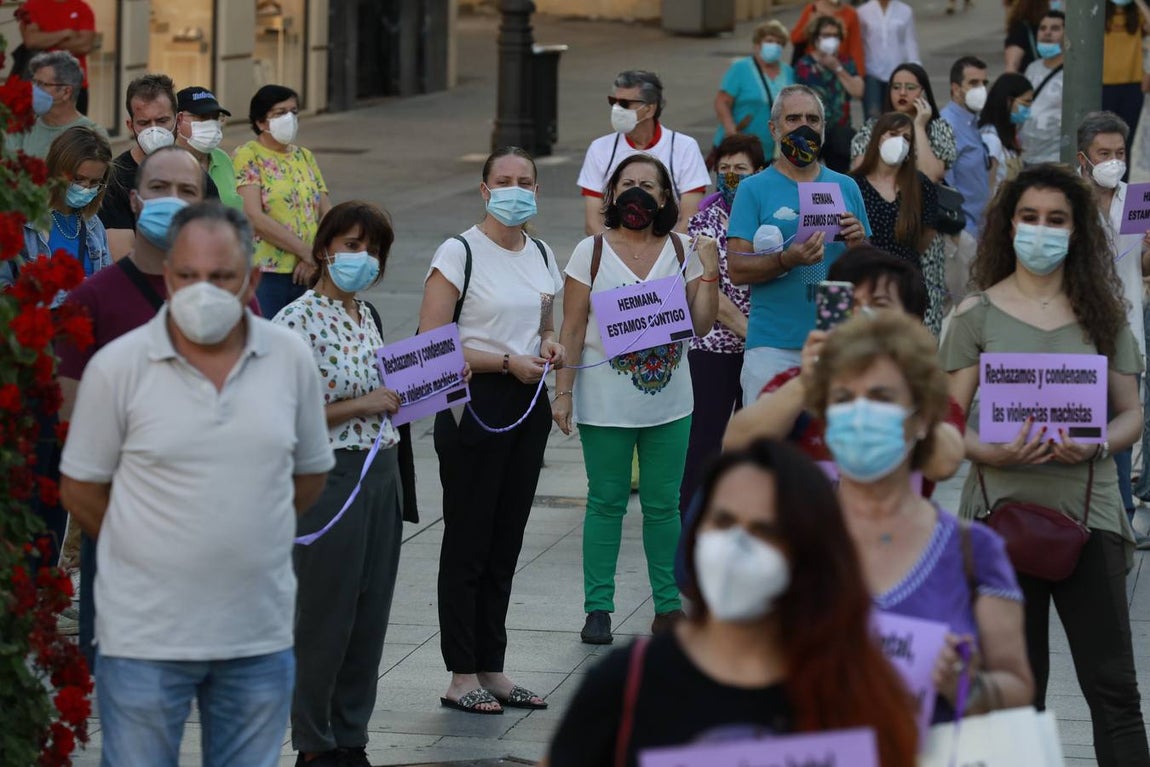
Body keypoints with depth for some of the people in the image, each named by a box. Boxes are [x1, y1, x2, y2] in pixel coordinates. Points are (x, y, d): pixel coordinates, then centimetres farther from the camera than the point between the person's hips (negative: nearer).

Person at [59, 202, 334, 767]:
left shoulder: (291, 360, 0)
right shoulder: (117, 368, -8)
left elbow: (310, 472, 13)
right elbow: (81, 490, 1)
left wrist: (245, 539, 11)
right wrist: (155, 551, 9)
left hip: (260, 633, 3)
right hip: (145, 636, -2)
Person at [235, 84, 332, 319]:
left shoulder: (304, 156, 17)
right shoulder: (247, 157, -2)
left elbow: (327, 212, 12)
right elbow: (253, 217, -13)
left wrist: (317, 257, -7)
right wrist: (307, 252, -13)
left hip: (308, 274, 6)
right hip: (267, 275, -5)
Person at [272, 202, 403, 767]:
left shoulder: (364, 314, 12)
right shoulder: (298, 320, -13)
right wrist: (361, 406, -19)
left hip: (381, 473, 8)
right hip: (331, 478, -8)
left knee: (370, 615, 11)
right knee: (326, 615, 0)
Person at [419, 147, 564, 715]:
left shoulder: (542, 256, 12)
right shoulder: (459, 253, -9)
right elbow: (429, 343, -14)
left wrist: (550, 348, 3)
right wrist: (506, 361, -18)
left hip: (527, 407, 7)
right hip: (473, 404, -7)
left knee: (505, 544, 11)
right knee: (468, 544, -1)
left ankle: (492, 671, 18)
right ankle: (462, 677, 4)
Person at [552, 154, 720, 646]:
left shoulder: (682, 251, 5)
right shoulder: (592, 252, -1)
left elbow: (700, 325, 3)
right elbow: (572, 329, -2)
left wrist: (709, 271, -7)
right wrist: (563, 392, -7)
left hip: (669, 399, 2)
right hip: (606, 400, -2)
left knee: (663, 504, 7)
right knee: (606, 503, 3)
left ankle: (668, 606, 16)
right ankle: (598, 608, 10)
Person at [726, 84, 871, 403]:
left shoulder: (846, 187, 14)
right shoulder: (755, 189, 4)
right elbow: (737, 270, -4)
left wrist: (857, 245, -6)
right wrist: (788, 260, -20)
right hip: (773, 348, -3)